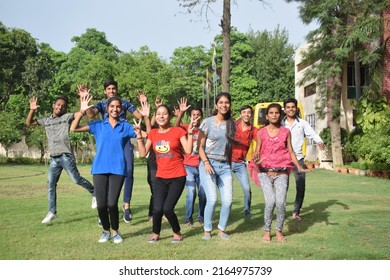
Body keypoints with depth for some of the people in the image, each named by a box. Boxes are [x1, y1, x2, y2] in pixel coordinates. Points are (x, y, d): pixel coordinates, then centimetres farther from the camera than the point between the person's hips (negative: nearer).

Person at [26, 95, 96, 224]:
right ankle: (52, 212, 12)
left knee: (76, 179, -7)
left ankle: (94, 193, 17)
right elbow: (29, 123, 21)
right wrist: (32, 110, 6)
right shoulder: (46, 120, 15)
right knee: (51, 184, 5)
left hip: (66, 156, -5)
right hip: (53, 158, 5)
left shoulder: (67, 117, 1)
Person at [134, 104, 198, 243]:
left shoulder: (178, 131, -5)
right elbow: (143, 153, 3)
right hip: (161, 177, 3)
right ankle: (155, 234, 20)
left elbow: (188, 150, -13)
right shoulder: (153, 133, 7)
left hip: (178, 177, -3)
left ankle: (177, 234, 16)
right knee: (157, 209, -9)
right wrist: (139, 135, -1)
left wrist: (190, 132, -17)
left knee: (167, 208, -12)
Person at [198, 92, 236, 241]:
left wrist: (230, 165, 15)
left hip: (225, 165, 4)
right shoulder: (208, 122, -3)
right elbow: (200, 146, -3)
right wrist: (206, 163, -15)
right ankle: (207, 230, 8)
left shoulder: (231, 123, 10)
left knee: (228, 200, -3)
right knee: (212, 199, -12)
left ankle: (222, 229, 17)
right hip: (208, 164, -4)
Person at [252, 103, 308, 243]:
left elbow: (290, 151, 10)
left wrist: (299, 167, -1)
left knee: (281, 202, -12)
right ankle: (267, 231, 5)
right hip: (265, 172, -1)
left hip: (281, 173, 1)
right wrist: (255, 159, -16)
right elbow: (257, 151, 7)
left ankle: (279, 231, 10)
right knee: (270, 201, -15)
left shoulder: (286, 132, 7)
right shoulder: (261, 133, 5)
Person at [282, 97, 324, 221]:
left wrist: (319, 141, -24)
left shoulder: (302, 123, 7)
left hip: (298, 158, 1)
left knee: (301, 187, 1)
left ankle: (296, 212, 15)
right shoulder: (280, 124, 7)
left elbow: (312, 133, -5)